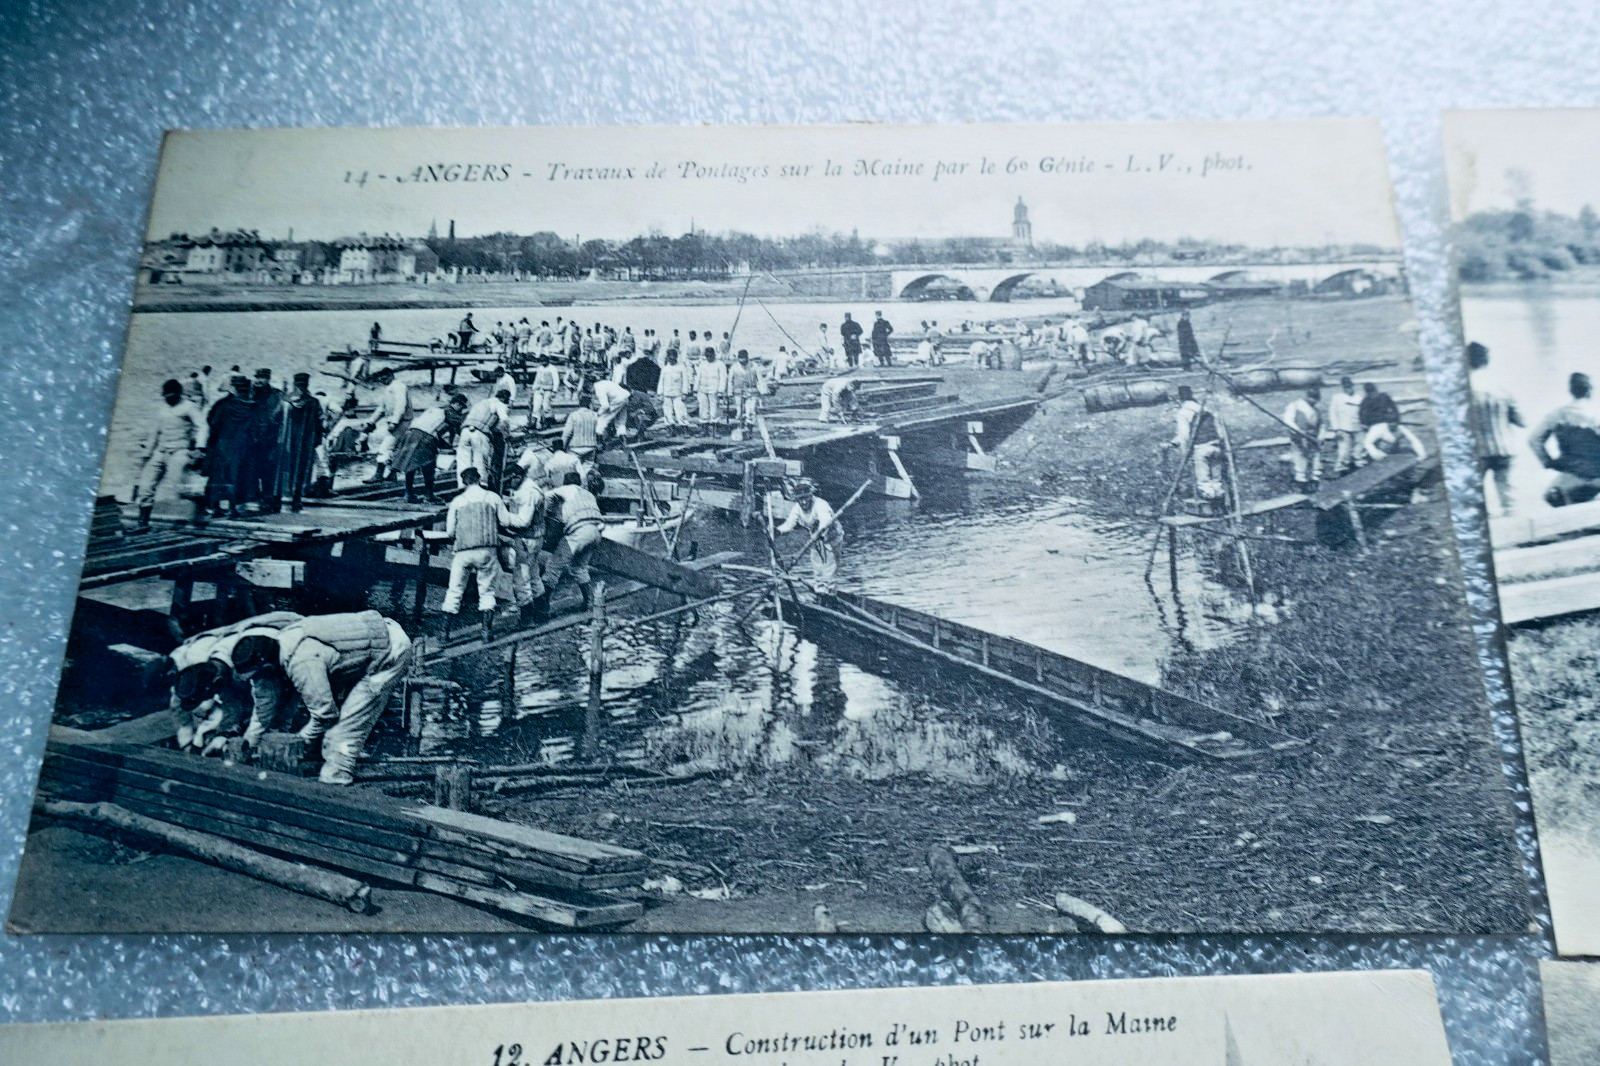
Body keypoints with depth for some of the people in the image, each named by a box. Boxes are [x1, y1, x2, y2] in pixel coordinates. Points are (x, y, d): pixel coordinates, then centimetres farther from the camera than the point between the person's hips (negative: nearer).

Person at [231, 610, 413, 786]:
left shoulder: (301, 663, -29)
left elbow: (325, 711, -20)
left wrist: (307, 735, 1)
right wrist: (249, 739, 22)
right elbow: (267, 698, 15)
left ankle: (333, 781, 1)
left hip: (391, 652, -10)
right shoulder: (279, 643, 1)